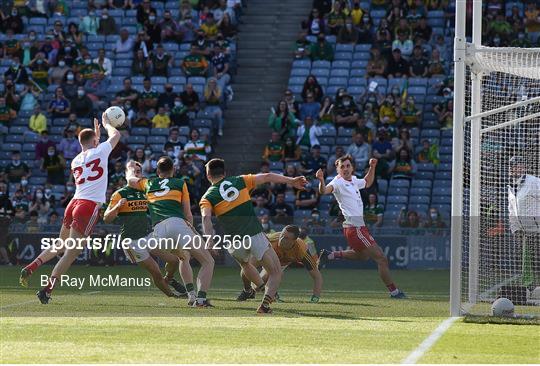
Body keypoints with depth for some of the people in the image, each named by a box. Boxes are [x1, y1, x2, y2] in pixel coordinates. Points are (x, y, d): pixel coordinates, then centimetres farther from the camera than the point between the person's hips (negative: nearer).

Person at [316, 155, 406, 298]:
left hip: (360, 226, 10)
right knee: (381, 258, -8)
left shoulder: (353, 180, 13)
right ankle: (393, 291, -2)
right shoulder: (338, 182, -12)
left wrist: (372, 167, 23)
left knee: (363, 255, 32)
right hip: (355, 227, -10)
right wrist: (321, 181, -51)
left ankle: (331, 255, 30)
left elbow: (367, 183, 34)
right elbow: (324, 190, -32)